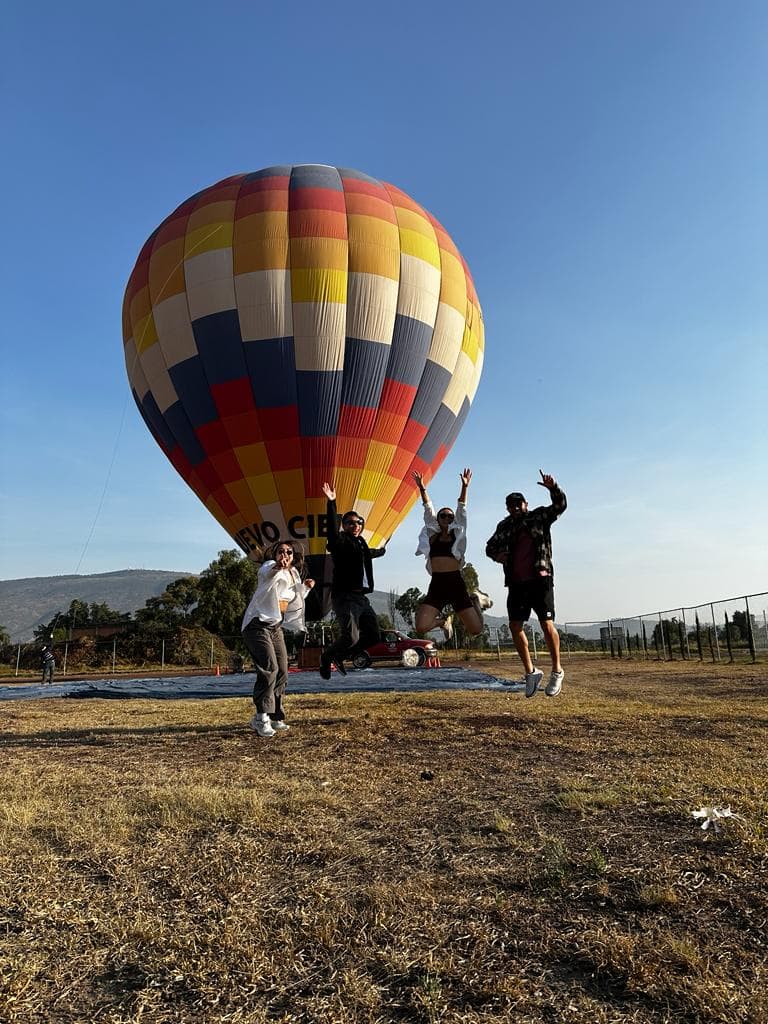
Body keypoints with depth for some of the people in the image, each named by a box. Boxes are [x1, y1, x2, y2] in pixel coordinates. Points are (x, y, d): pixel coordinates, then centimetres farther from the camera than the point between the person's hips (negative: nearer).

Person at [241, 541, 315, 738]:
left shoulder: (293, 575, 13)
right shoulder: (270, 567, -8)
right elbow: (266, 572, -36)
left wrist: (305, 587, 11)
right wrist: (276, 567, -58)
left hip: (276, 627, 8)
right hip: (258, 624, -8)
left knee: (282, 673, 7)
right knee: (269, 668, -22)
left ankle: (275, 717, 19)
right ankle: (261, 718, -18)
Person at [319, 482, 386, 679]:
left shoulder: (360, 543, 21)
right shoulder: (341, 541, -3)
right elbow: (332, 530, -25)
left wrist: (381, 551, 66)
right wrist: (331, 503, -37)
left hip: (361, 597, 9)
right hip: (345, 597, -8)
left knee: (373, 636, 6)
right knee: (351, 637, -21)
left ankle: (339, 656, 23)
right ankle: (326, 657, 8)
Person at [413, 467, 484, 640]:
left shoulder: (458, 534, 10)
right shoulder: (432, 536, 12)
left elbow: (461, 510, 2)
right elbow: (428, 510, 7)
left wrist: (464, 487, -6)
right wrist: (422, 489, 0)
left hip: (456, 583, -1)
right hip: (436, 585, 1)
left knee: (476, 630, -2)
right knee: (421, 627, -17)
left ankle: (475, 601, 33)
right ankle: (444, 621, 20)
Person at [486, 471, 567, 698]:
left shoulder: (540, 516, 5)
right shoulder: (505, 526, 14)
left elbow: (560, 506, -7)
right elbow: (490, 546, 22)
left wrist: (553, 488, -27)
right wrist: (497, 554, -1)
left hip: (540, 579, -4)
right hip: (516, 583, 4)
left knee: (547, 624, -11)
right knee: (515, 626, -1)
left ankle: (557, 671, 8)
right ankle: (530, 672, 13)